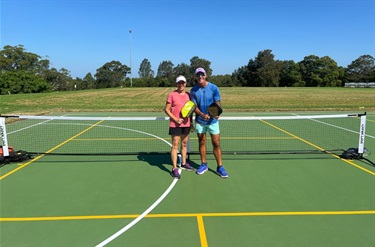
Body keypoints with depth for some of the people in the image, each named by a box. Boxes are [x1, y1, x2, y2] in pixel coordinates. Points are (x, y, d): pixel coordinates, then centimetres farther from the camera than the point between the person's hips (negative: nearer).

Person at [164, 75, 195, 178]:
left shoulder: (188, 95, 8)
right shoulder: (172, 95, -6)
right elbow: (167, 109, -6)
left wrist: (191, 122, 11)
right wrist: (176, 119, -16)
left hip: (186, 124, 5)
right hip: (175, 124, -5)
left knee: (184, 144, 16)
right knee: (175, 145, -4)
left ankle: (183, 163, 33)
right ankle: (174, 169, 0)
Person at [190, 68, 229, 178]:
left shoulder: (214, 88, -7)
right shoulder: (193, 90, -3)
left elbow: (217, 103, -5)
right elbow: (194, 106, -5)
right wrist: (202, 114, -25)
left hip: (213, 121, -2)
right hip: (200, 121, 2)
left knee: (216, 144, 0)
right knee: (202, 143, 12)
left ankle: (220, 167, 10)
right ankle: (204, 164, 28)